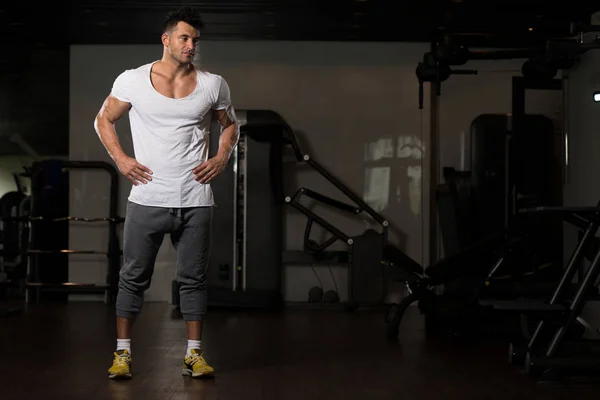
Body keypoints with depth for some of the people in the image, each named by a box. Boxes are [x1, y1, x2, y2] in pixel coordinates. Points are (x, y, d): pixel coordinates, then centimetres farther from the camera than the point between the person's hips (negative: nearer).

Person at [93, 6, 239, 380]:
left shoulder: (213, 84, 3)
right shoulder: (132, 81, -1)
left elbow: (231, 124, 18)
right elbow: (104, 119, 11)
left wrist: (223, 157, 1)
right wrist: (120, 158, -2)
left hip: (196, 201, 1)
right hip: (148, 198, -1)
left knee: (194, 278, 7)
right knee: (134, 276, 5)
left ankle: (195, 354, 16)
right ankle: (123, 352, 15)